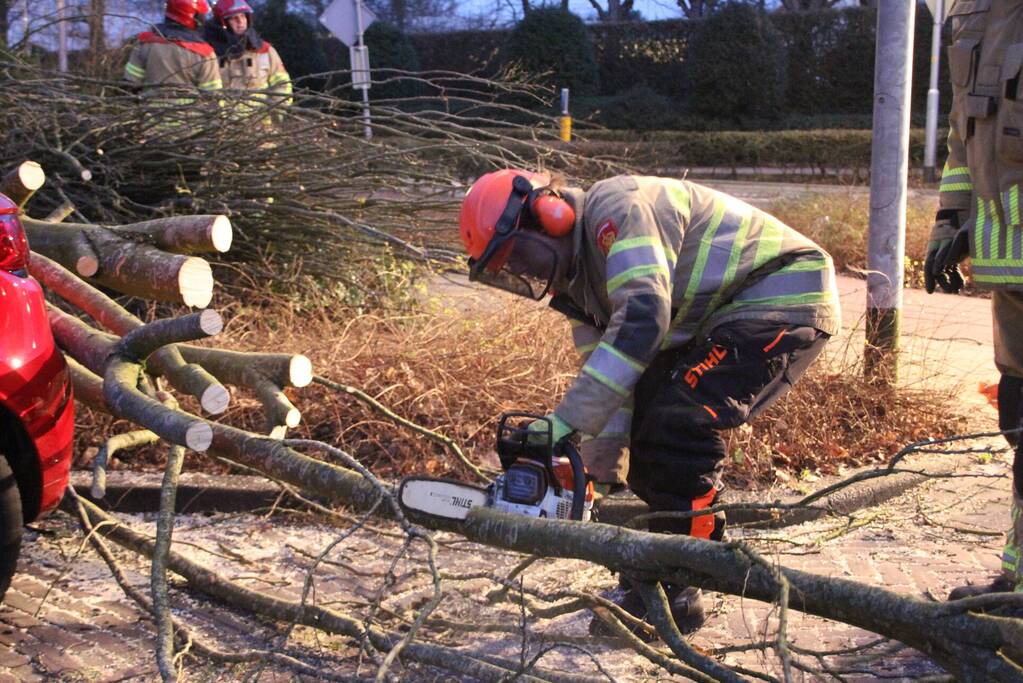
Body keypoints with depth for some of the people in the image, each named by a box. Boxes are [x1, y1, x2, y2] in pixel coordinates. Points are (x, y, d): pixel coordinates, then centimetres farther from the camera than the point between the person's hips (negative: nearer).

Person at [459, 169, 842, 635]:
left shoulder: (616, 208, -22)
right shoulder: (577, 278, 8)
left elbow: (642, 316, -35)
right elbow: (605, 368, 8)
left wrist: (567, 419, -36)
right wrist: (603, 473, 0)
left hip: (787, 295, -10)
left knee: (680, 420, -22)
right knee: (645, 426, 3)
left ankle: (673, 595, -14)